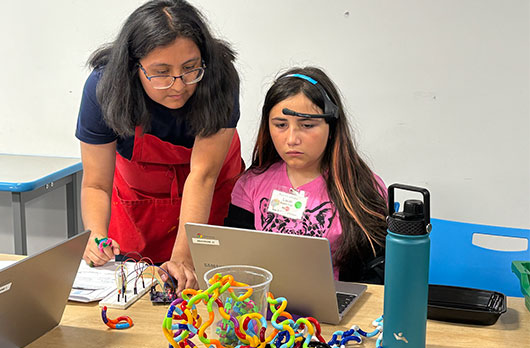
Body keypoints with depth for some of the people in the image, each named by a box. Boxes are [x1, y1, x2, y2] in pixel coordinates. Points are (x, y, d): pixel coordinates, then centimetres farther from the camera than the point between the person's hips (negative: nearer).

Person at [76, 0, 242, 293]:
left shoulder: (219, 79, -32)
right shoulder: (104, 87, -28)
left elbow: (203, 173, -34)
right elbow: (95, 184, -23)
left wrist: (183, 258, -43)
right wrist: (96, 237, -43)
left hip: (208, 198, -1)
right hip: (137, 193, 1)